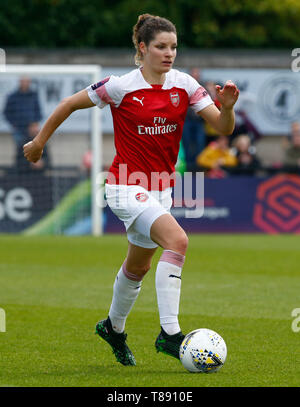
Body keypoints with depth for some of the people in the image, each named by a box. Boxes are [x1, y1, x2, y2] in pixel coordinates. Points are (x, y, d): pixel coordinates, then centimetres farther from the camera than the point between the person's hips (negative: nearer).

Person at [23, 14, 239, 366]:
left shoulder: (184, 85, -2)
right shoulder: (121, 87, -14)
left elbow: (223, 128, -6)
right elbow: (70, 104, -1)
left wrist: (227, 107, -27)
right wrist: (39, 142, 6)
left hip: (160, 188, 6)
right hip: (127, 187, -6)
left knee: (139, 265, 22)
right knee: (177, 240, -28)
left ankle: (113, 327, 47)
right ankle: (169, 334, -28)